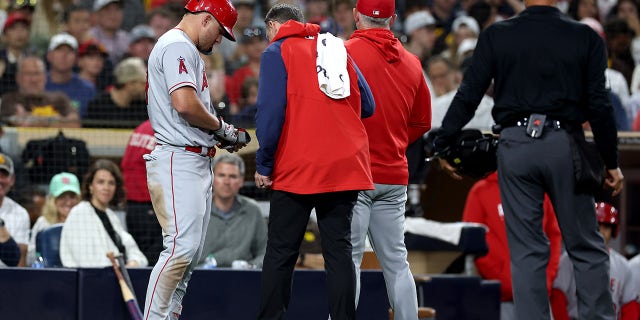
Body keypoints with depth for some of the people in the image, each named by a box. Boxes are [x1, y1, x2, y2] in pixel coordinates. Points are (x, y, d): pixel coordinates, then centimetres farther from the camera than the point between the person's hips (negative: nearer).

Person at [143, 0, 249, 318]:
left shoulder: (188, 51, 23)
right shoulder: (178, 46, -10)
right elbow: (184, 103, -23)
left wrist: (221, 135, 10)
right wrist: (221, 127, -8)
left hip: (197, 160, 11)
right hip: (177, 160, -11)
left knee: (191, 252, 10)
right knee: (182, 247, -18)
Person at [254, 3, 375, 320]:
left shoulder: (277, 52, 1)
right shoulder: (338, 49, 17)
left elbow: (270, 112, -10)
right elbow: (367, 106, 15)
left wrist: (263, 165, -5)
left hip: (297, 169, -4)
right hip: (346, 166, 4)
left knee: (280, 252, 2)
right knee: (339, 250, 5)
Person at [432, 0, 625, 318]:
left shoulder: (496, 36, 0)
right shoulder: (585, 38, -1)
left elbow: (467, 97, -1)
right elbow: (598, 105, -2)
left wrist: (442, 146, 9)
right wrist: (611, 163, 6)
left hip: (515, 147, 1)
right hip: (564, 146, -1)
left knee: (527, 251, 4)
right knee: (586, 248, 8)